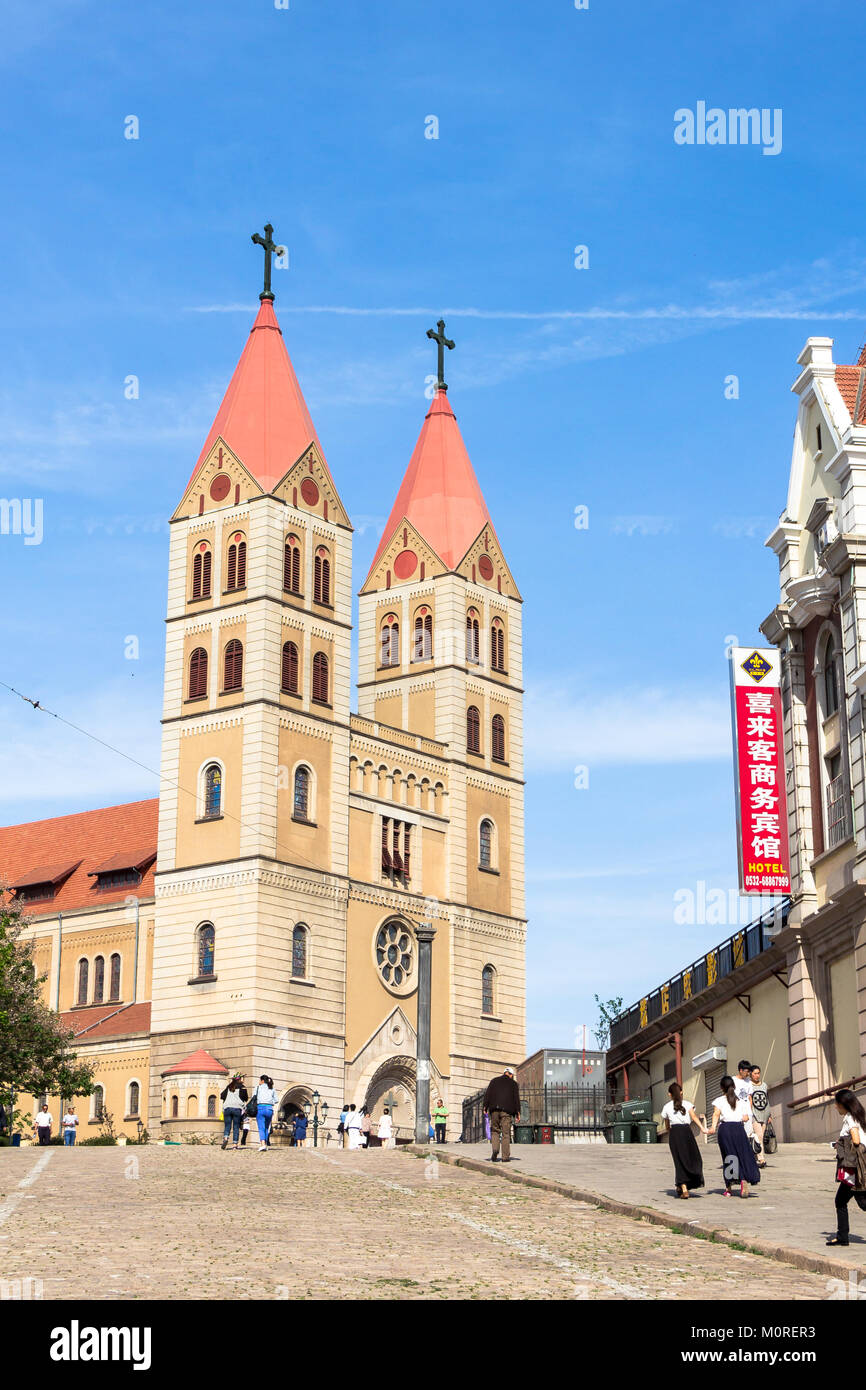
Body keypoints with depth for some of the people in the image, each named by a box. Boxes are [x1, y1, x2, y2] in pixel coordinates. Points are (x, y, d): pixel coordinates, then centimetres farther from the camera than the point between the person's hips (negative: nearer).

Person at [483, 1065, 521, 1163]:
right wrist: (517, 1112, 5)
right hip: (507, 1111, -1)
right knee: (506, 1133, 1)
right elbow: (516, 1098, 4)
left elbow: (487, 1094, 6)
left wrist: (485, 1106, 6)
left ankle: (495, 1149, -13)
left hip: (495, 1109, 1)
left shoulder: (494, 1081, 14)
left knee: (495, 1130, 12)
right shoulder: (513, 1083, 9)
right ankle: (505, 1157, -1)